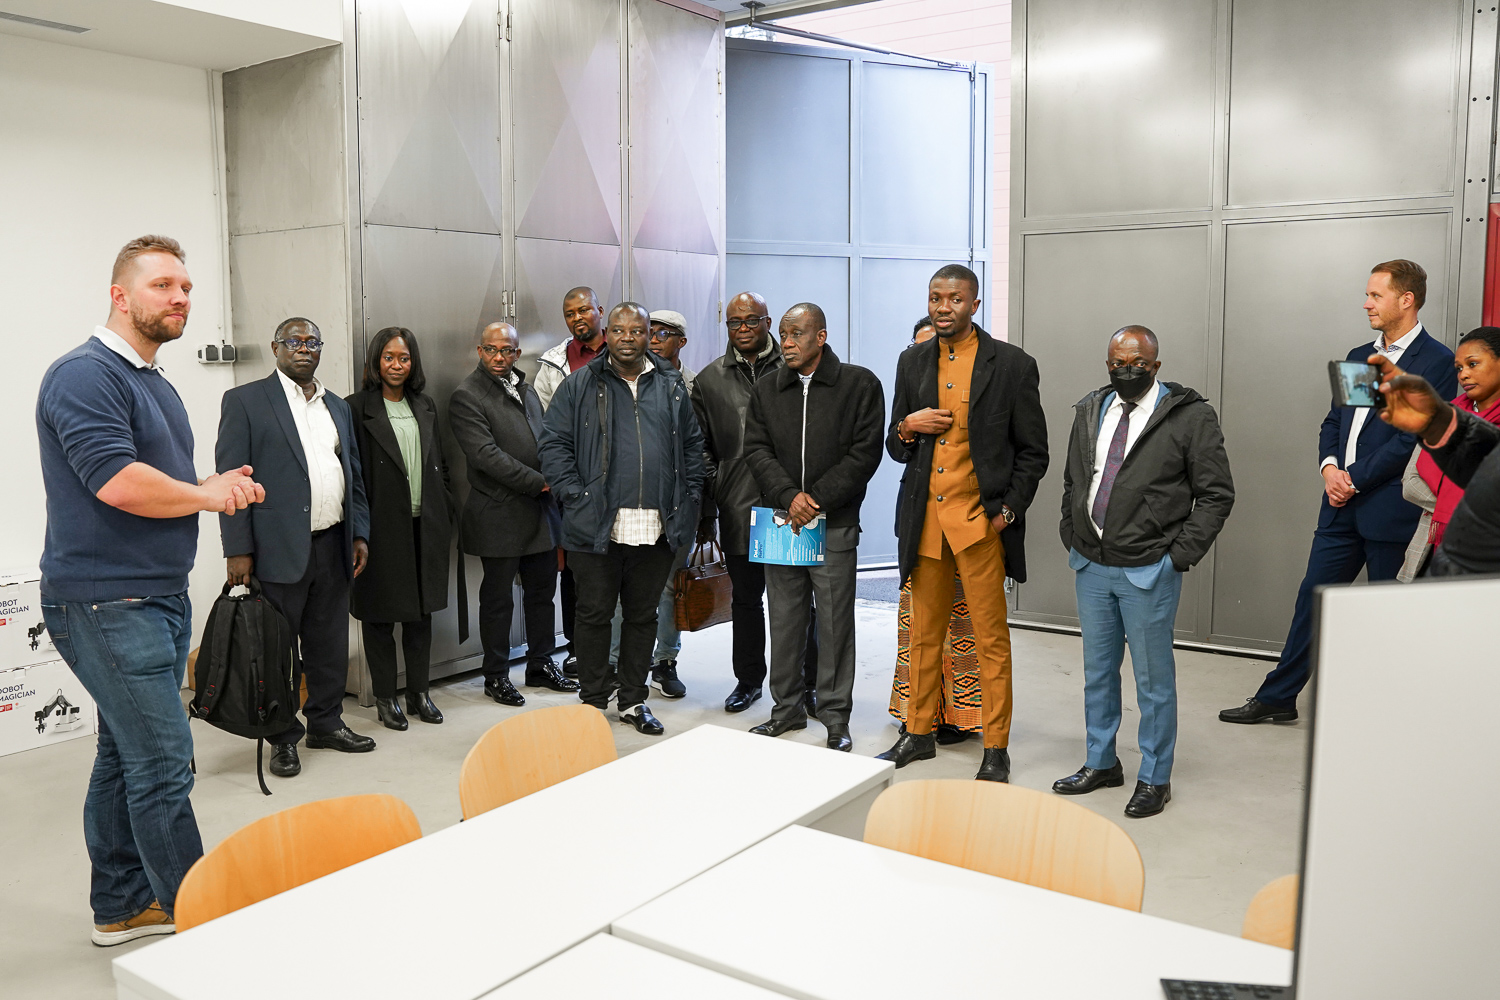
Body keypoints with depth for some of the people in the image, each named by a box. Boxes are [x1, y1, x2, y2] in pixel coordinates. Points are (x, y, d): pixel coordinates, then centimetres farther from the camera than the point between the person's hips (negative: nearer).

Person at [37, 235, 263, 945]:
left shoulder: (156, 384, 18)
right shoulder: (84, 374, -13)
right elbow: (118, 483, -26)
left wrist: (220, 487, 5)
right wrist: (210, 494, -10)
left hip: (159, 596, 10)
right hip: (105, 603, -9)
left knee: (127, 754, 15)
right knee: (163, 763, -6)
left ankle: (121, 906, 26)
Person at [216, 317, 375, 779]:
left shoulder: (337, 406, 17)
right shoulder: (245, 401, -1)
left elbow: (354, 474, 19)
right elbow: (232, 477, -6)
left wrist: (359, 533, 10)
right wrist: (237, 549, -12)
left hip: (332, 546, 6)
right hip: (280, 548, -5)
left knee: (331, 644, 13)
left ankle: (326, 723, 27)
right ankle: (283, 738, 15)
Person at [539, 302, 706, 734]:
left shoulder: (672, 386, 11)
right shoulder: (579, 386, 2)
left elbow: (693, 445, 14)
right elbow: (554, 444, 0)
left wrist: (688, 497, 4)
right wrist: (575, 496, -9)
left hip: (656, 528, 3)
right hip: (597, 526, -2)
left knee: (643, 615, 12)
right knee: (594, 614, 5)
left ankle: (633, 700, 25)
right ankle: (593, 701, 20)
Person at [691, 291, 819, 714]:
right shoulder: (710, 381, 9)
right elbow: (702, 451, 10)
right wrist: (706, 512, 5)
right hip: (739, 511, 2)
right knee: (745, 599, 13)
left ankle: (809, 683, 16)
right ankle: (748, 679, 28)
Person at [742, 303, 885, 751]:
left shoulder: (860, 384, 0)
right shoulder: (767, 389, 11)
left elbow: (865, 453, -6)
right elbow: (756, 450, 4)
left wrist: (817, 498, -12)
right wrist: (789, 496, -11)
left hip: (835, 523, -3)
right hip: (781, 520, 3)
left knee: (835, 621, 1)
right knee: (785, 619, 9)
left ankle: (835, 715, 12)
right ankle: (788, 708, 22)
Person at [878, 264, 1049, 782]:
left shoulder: (1012, 364, -2)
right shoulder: (912, 362, 10)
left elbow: (1032, 452, 0)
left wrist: (1007, 512, -8)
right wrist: (907, 427, -8)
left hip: (980, 521, -4)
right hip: (924, 520, 4)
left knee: (991, 639, 2)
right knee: (924, 634, 13)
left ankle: (996, 749, 14)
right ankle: (919, 734, 27)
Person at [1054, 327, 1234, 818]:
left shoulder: (1191, 416, -8)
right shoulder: (1089, 411, 9)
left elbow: (1216, 494, -6)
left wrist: (1179, 556, -11)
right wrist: (1073, 542, 10)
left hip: (1148, 572, -5)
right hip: (1091, 566, 5)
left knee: (1153, 678, 6)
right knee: (1097, 671, 16)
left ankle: (1155, 779, 21)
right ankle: (1101, 763, 32)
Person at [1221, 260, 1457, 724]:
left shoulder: (1438, 362, -8)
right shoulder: (1358, 357, 16)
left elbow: (1414, 437, -14)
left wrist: (1355, 479, -14)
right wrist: (1330, 466, -3)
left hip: (1391, 512, -7)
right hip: (1342, 508, 7)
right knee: (1312, 598, 10)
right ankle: (1278, 698, 18)